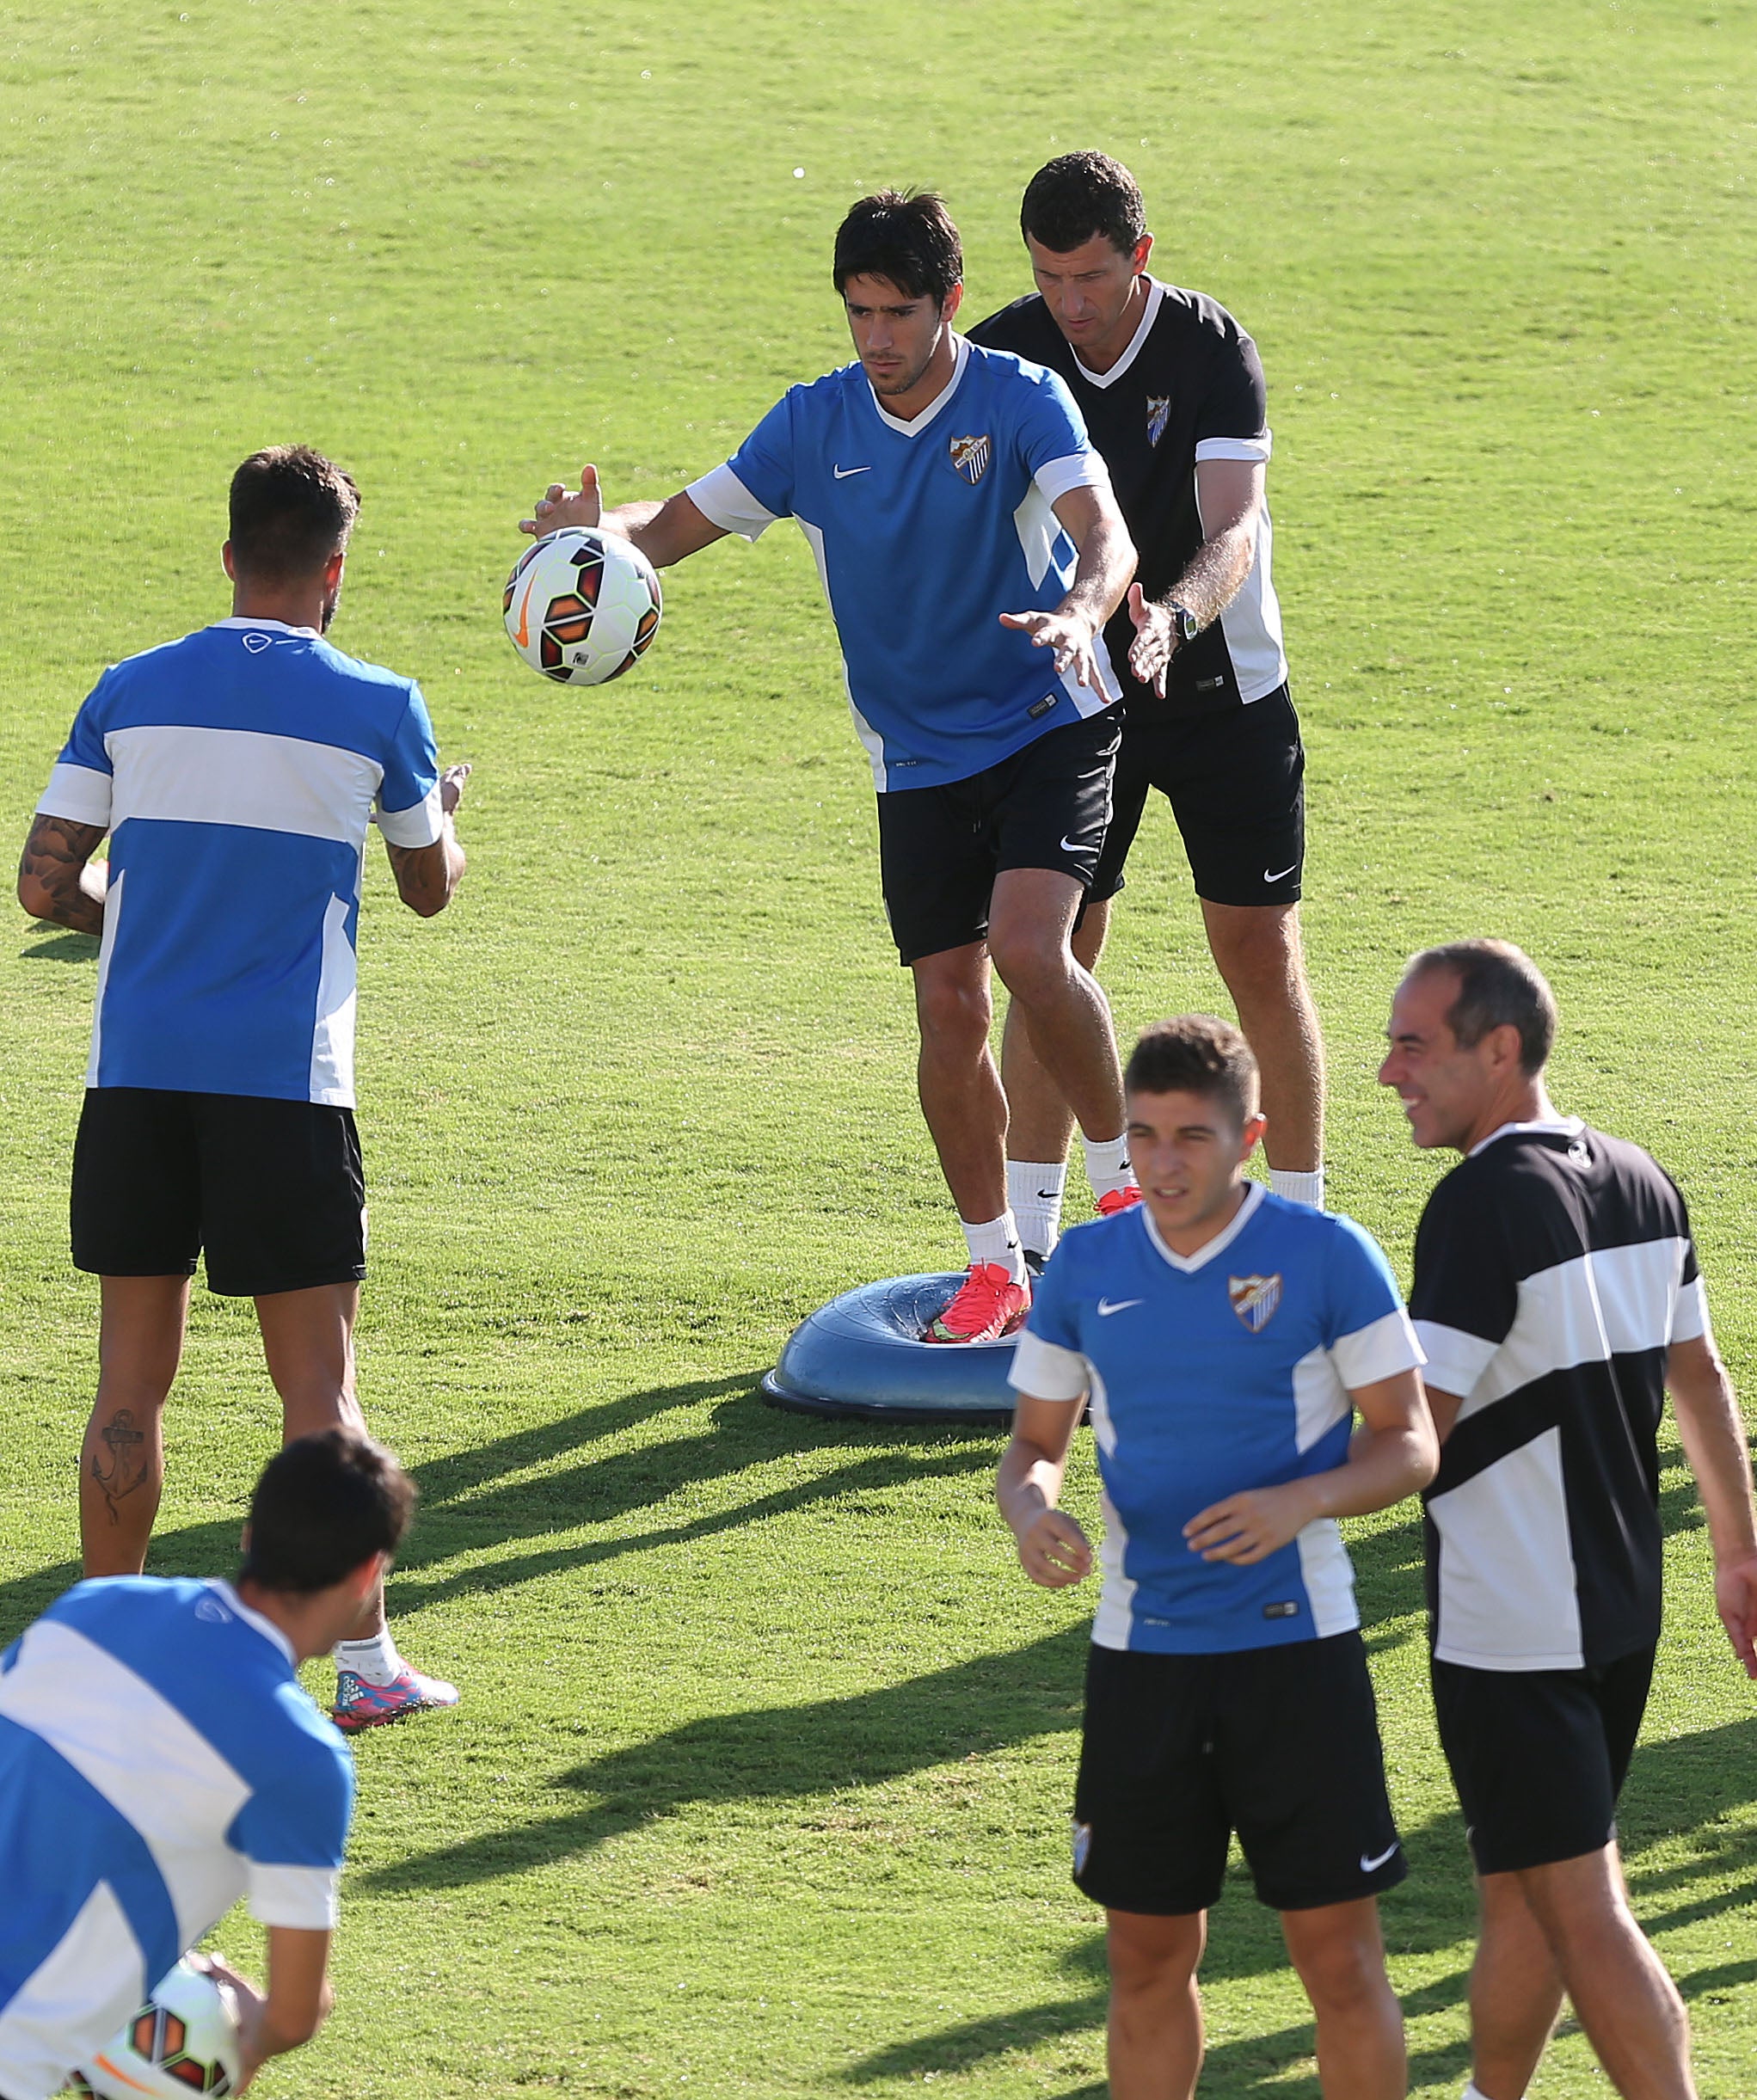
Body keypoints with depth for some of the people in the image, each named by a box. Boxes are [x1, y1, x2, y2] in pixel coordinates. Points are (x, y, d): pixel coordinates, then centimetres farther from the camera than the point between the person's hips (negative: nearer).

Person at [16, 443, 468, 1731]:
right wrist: (447, 809, 35)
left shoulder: (131, 694, 5)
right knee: (318, 1382, 2)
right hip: (286, 1081, -2)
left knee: (132, 1380, 9)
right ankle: (365, 1665, 4)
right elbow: (431, 890, 13)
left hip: (135, 1070, 2)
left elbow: (47, 885, 5)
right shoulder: (376, 710, -1)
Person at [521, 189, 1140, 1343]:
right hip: (919, 757, 4)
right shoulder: (815, 423, 0)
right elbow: (686, 520, 6)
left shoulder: (1021, 400, -12)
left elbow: (1105, 534, -25)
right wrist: (600, 527, -17)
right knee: (950, 1005, 0)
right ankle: (995, 1264, 14)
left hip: (1048, 724, -4)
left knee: (1029, 948, -24)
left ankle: (1125, 1171, -3)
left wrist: (1082, 611, -48)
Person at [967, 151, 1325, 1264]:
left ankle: (1303, 1219, 10)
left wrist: (1177, 618, -47)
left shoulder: (1213, 349, -18)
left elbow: (1234, 526, -28)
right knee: (1054, 950, -2)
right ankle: (1028, 1240, 5)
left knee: (1260, 949, -3)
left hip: (1222, 685, -2)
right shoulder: (1005, 351, -8)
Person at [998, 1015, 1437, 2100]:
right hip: (1141, 1650, 3)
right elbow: (1036, 1440, 13)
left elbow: (1409, 1443, -3)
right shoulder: (1086, 1267, 4)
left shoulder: (1326, 1255, -6)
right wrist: (1031, 1509, -12)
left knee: (1341, 1956, -2)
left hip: (1295, 1643, -3)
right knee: (1149, 1958, 9)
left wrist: (1302, 1501, -23)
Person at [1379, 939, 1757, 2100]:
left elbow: (1413, 1428, -23)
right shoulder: (1641, 1183, 6)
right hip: (1624, 1604, 8)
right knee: (1522, 1885, 20)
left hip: (1512, 1632, -8)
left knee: (1577, 1909, -6)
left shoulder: (1485, 1201, -19)